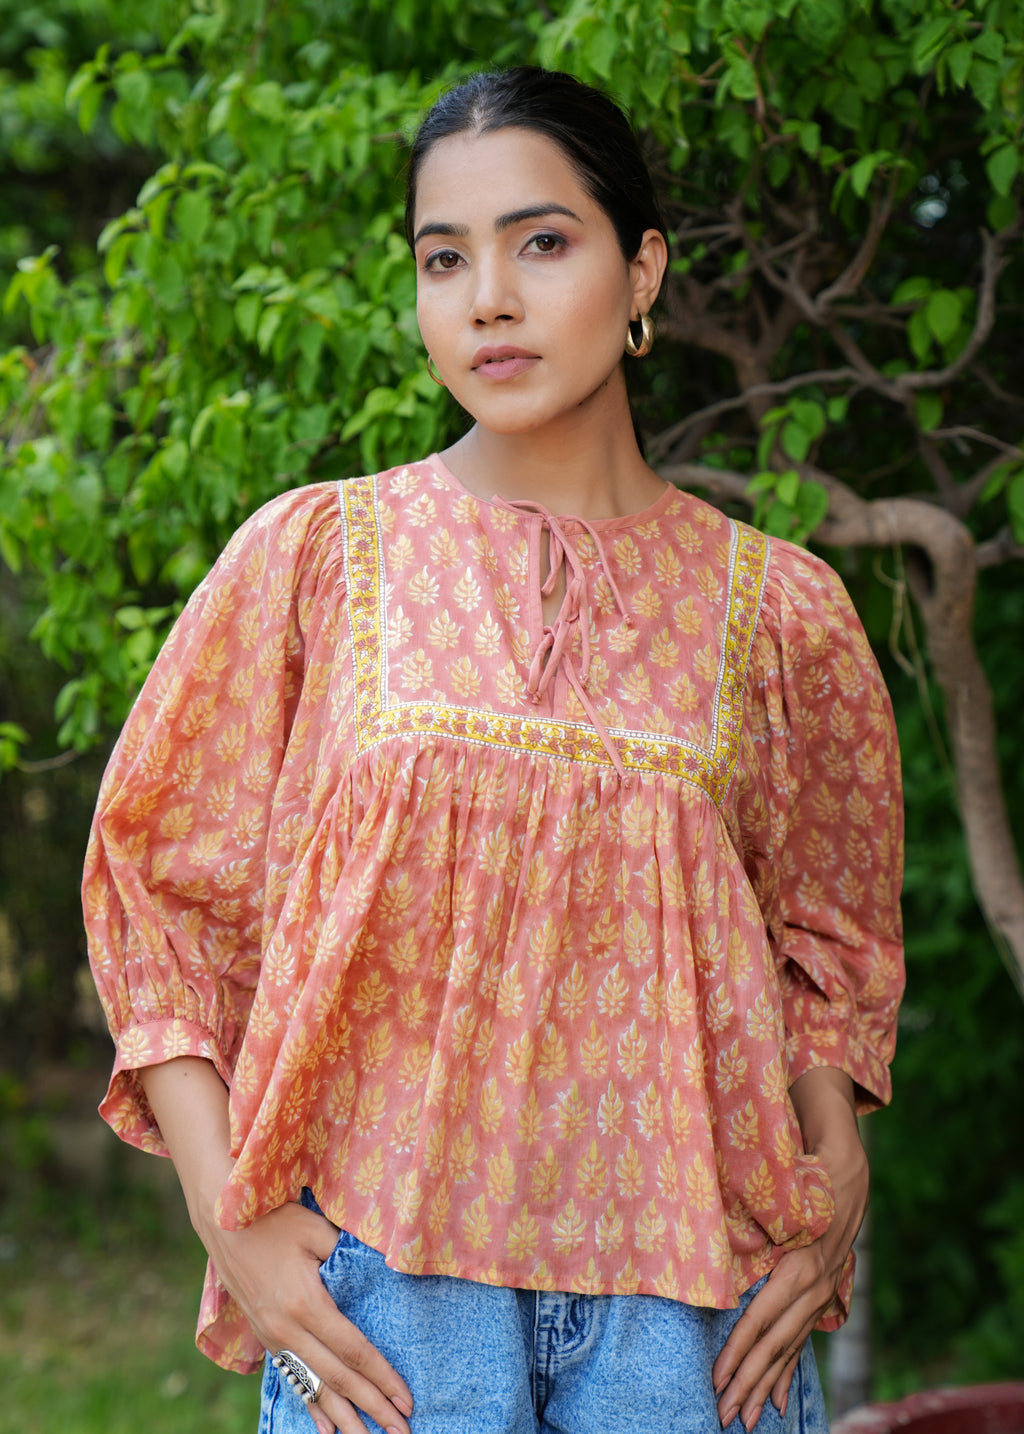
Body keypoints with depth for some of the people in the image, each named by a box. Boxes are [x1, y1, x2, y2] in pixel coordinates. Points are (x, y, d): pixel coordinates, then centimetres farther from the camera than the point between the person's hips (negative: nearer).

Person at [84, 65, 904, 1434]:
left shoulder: (780, 607, 5)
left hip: (685, 1286, 1)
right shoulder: (314, 554, 1)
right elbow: (156, 883, 3)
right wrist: (233, 1220, -5)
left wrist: (833, 1194, 1)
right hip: (383, 1283, -1)